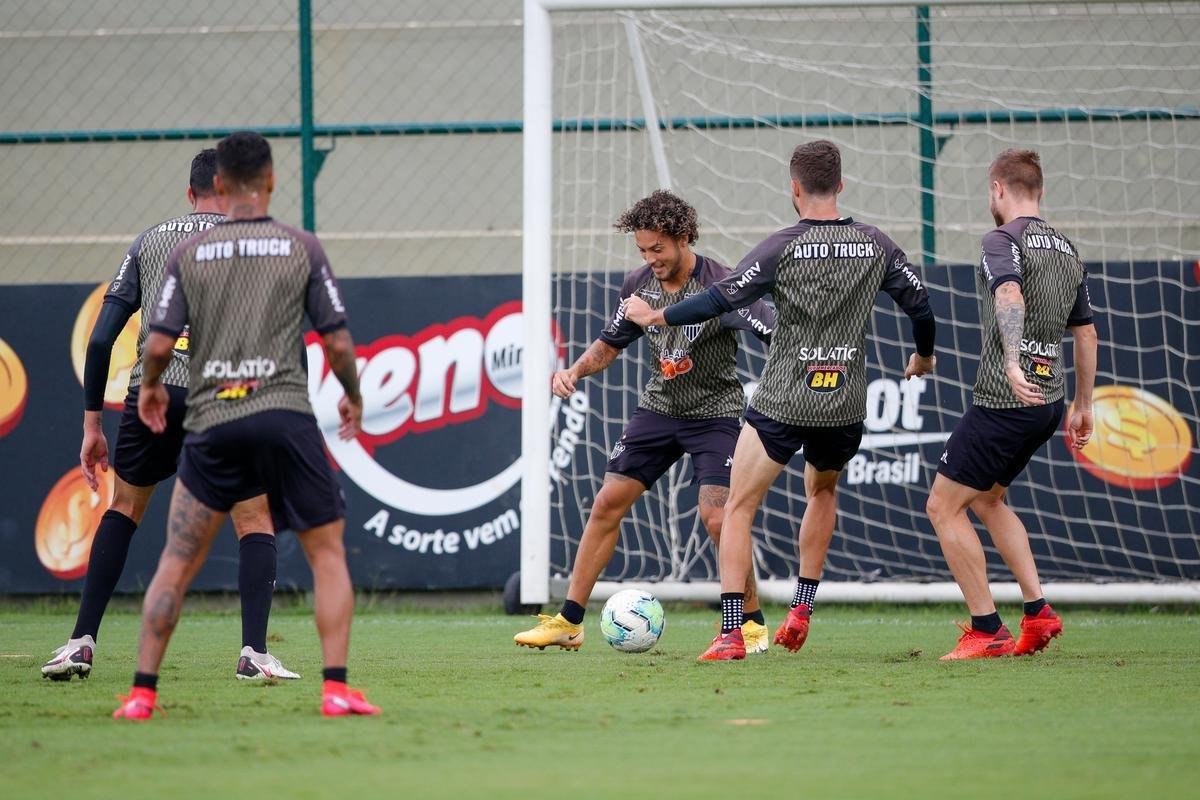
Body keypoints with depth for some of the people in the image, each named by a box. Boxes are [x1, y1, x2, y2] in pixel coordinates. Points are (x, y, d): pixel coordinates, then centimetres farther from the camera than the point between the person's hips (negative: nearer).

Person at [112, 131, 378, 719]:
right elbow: (337, 343, 2)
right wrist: (353, 396, 21)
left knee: (177, 561, 9)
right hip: (285, 415, -1)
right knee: (327, 553, 9)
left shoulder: (189, 254, 6)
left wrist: (150, 386, 24)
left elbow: (159, 344, 2)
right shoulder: (302, 248, 3)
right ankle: (336, 689, -3)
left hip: (211, 422, 1)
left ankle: (141, 693, 5)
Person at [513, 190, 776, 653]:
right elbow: (610, 345, 12)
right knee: (607, 503, 0)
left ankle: (752, 623, 1)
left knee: (716, 518, -18)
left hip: (715, 414, -6)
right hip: (659, 407, 6)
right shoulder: (638, 285, -2)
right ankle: (569, 622, 7)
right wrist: (575, 371, -7)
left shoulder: (719, 285, -20)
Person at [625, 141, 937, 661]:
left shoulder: (783, 247, -10)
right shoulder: (876, 245, 1)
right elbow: (920, 305, 9)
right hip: (845, 405, 4)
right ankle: (800, 611, 24)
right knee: (822, 491, 31)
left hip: (780, 403, -4)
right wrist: (924, 355, 29)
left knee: (739, 507, 5)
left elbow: (723, 299, -13)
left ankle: (731, 632, -6)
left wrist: (656, 317, 0)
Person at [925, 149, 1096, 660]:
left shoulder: (1003, 240, -10)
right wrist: (1082, 406, 28)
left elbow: (1010, 296, -30)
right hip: (1047, 401, 8)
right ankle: (1037, 612, 15)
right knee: (986, 499, 25)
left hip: (1005, 401, -8)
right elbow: (1086, 333, 20)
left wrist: (1012, 363, -44)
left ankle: (987, 631, 0)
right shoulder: (1067, 251, 14)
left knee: (943, 506, 2)